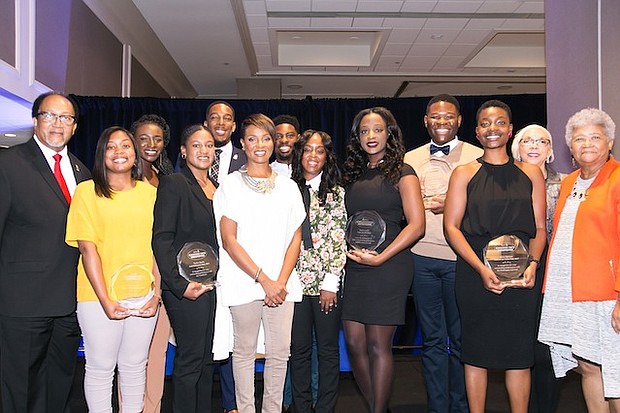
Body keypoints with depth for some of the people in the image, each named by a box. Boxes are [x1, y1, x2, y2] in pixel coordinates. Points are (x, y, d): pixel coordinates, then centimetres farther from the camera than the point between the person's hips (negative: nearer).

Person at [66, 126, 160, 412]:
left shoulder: (150, 192, 7)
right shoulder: (87, 190, -3)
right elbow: (87, 249, -8)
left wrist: (157, 294, -2)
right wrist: (106, 301, -12)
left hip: (143, 297, 3)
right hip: (99, 297, -2)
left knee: (135, 366, 14)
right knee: (100, 368, 9)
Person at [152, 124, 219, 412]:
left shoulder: (217, 188, 13)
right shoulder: (173, 184, -7)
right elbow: (161, 239, -12)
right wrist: (180, 285, -18)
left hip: (214, 285, 7)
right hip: (187, 287, -6)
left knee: (206, 358, 14)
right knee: (190, 360, 1)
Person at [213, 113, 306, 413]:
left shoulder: (288, 187, 11)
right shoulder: (230, 186, 1)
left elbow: (295, 239, 8)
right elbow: (228, 241, -5)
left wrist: (281, 281, -6)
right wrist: (264, 280, -11)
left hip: (281, 284, 3)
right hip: (244, 284, -2)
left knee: (279, 353, 5)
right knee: (244, 351, 7)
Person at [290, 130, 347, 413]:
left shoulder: (336, 193, 2)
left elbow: (339, 240, -3)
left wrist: (331, 282, -9)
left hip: (326, 282, -1)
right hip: (295, 280, 2)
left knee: (328, 349, 6)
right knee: (299, 348, 8)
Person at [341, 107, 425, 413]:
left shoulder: (402, 173, -1)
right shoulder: (354, 175, 16)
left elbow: (416, 225, -10)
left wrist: (379, 258, -15)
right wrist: (350, 250, 2)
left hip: (388, 267, -6)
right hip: (355, 268, 6)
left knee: (378, 345, -1)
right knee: (354, 343, 6)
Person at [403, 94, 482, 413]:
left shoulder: (477, 157, 4)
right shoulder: (410, 159, 11)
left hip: (461, 258, -2)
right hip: (422, 257, 2)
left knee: (461, 338, 7)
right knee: (432, 339, 10)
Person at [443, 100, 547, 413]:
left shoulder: (530, 174, 11)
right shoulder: (464, 174, 5)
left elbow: (539, 228, 10)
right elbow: (451, 226, -2)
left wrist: (532, 264, -9)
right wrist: (482, 269, -13)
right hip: (474, 273, -1)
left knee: (519, 352, 5)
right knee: (476, 350, 5)